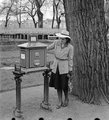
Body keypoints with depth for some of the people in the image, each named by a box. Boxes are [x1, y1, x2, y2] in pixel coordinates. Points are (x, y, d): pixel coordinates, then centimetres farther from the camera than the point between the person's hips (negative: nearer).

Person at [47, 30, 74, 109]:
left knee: (64, 86, 2)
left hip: (64, 67, -4)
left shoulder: (70, 47, -14)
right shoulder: (56, 42, -6)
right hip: (56, 66, 4)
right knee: (57, 85, 8)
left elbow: (70, 59, -8)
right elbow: (48, 48, 9)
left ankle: (66, 99, 30)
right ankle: (60, 102, 22)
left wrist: (70, 71, -6)